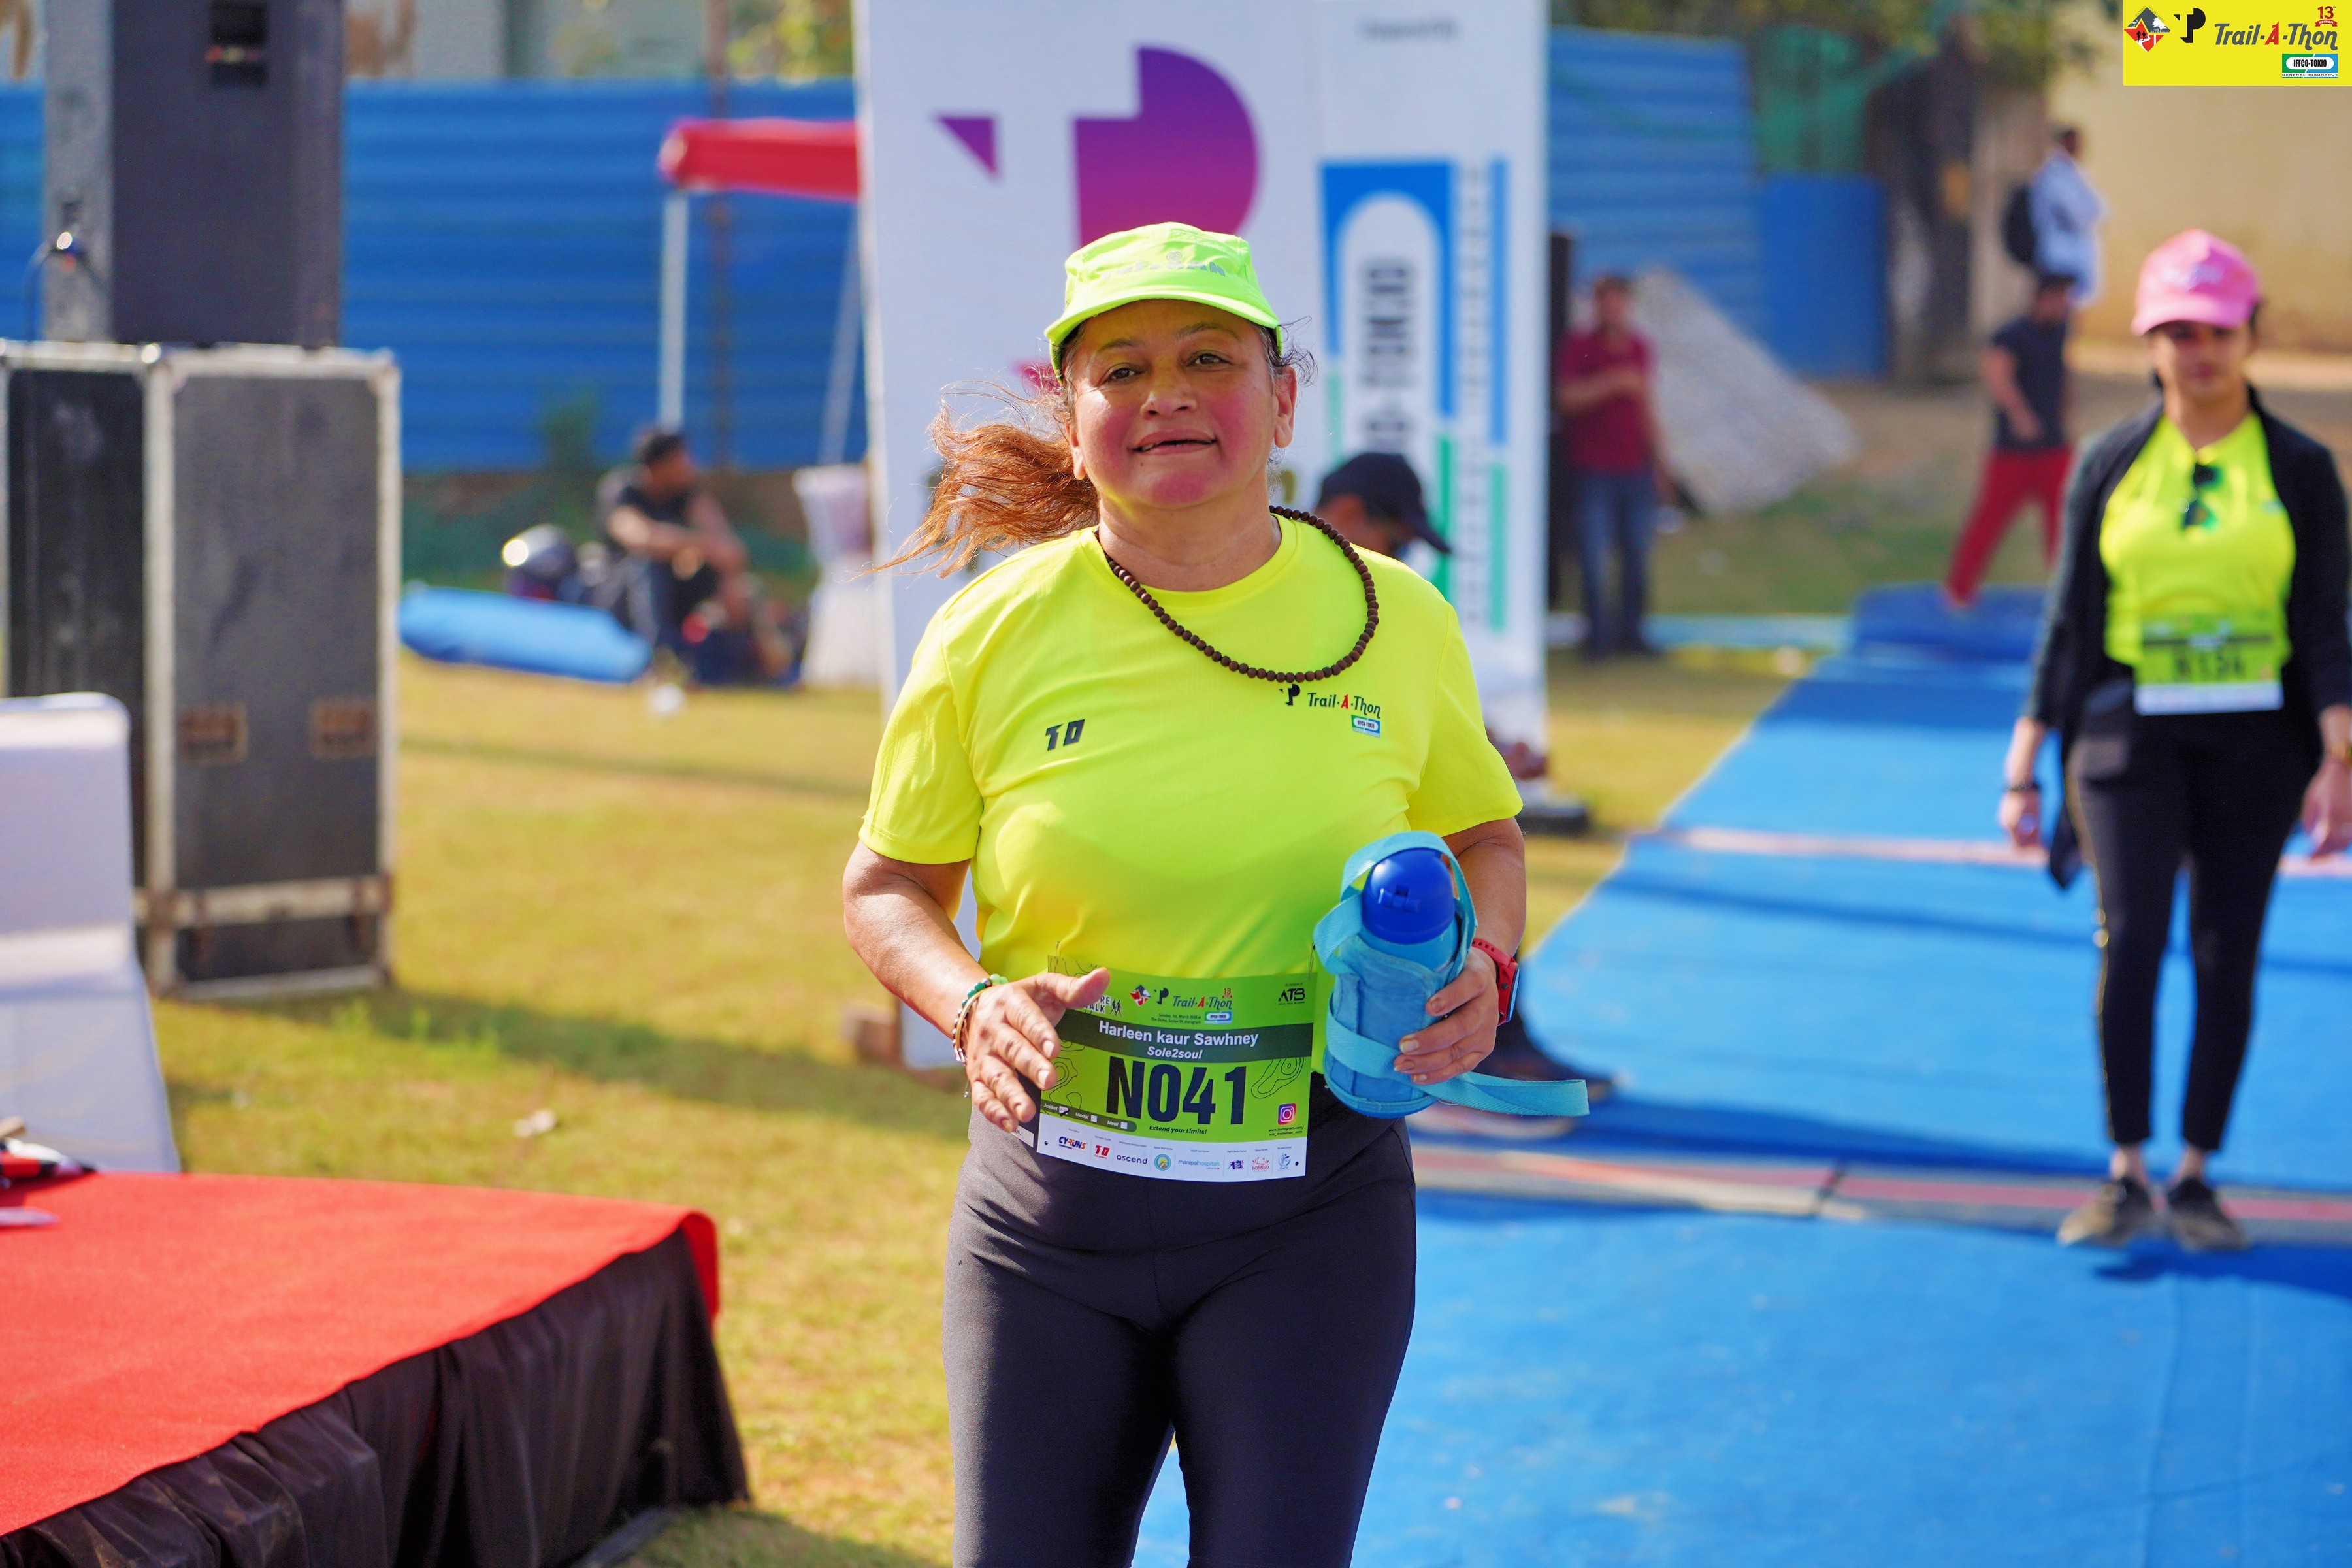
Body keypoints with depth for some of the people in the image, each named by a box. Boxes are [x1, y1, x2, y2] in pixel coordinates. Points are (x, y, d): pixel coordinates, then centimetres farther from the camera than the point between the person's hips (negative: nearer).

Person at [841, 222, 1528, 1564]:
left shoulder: (1394, 620, -1)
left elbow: (1485, 835, 16)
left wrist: (1484, 970, -5)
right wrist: (973, 1005, -13)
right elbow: (887, 887, 8)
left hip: (1310, 1216, 0)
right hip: (1050, 1204, 0)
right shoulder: (993, 634, -4)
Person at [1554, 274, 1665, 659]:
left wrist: (1656, 460, 19)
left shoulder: (1639, 348, 13)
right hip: (1595, 471, -4)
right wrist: (1614, 382, -21)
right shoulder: (1579, 347, -3)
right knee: (1595, 556, -7)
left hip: (1636, 469, 4)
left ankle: (1630, 630, 12)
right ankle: (1598, 634, -1)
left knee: (1637, 554, 4)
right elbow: (1567, 397, -16)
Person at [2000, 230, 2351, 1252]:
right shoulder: (2111, 466, 5)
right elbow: (2067, 622, 8)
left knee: (2226, 959, 2)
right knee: (2130, 941, -11)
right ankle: (2127, 1177, -1)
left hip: (2252, 740, 0)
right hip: (2129, 735, 0)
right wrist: (2024, 766, 6)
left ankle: (2196, 1176, 14)